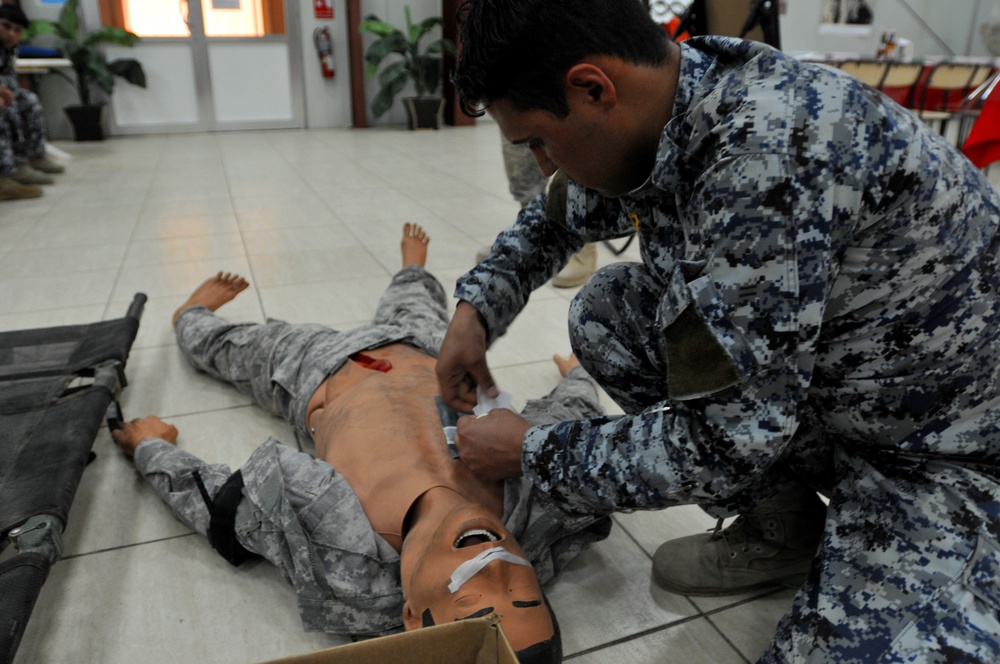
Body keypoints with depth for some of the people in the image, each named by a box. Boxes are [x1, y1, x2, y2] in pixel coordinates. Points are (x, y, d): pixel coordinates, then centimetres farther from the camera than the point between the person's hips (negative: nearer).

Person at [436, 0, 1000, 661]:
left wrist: (533, 452, -14)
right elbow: (559, 217, 16)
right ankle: (780, 526, 8)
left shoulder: (763, 157, -32)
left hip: (944, 450, -8)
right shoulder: (658, 117, -5)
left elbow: (728, 439, -28)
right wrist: (476, 308, 3)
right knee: (602, 311, -1)